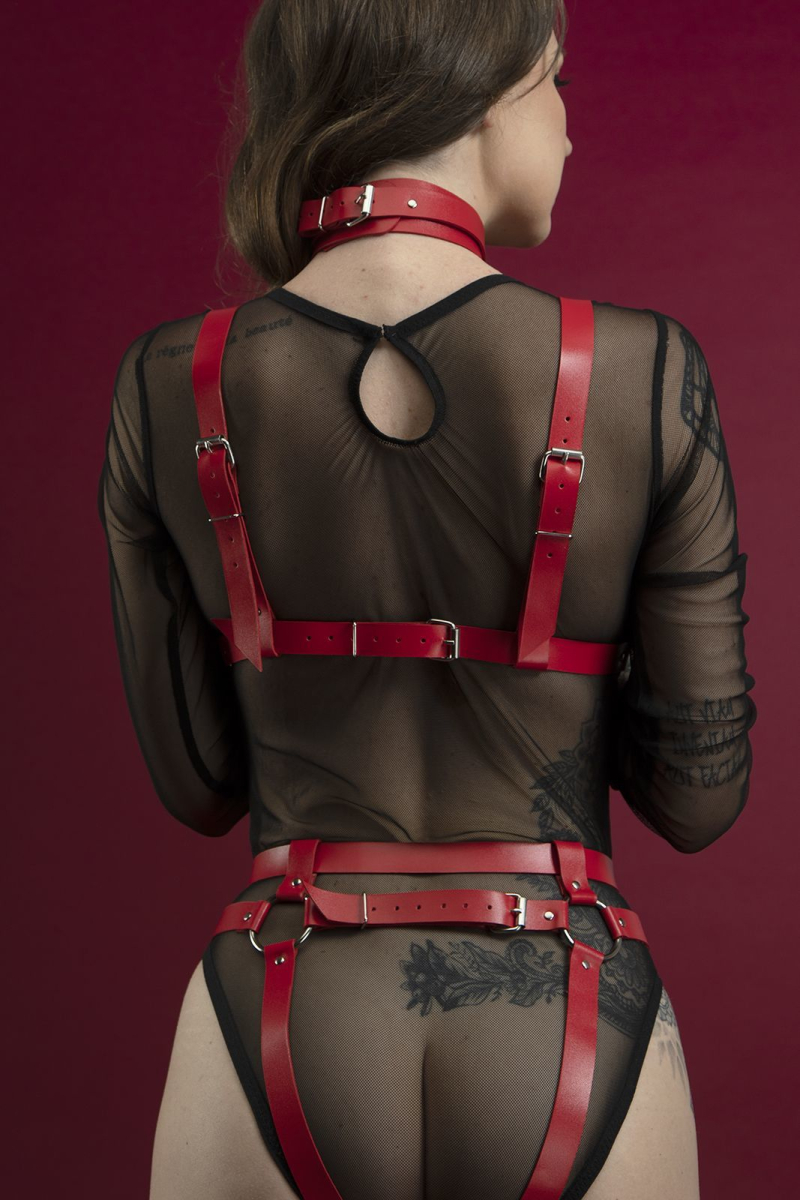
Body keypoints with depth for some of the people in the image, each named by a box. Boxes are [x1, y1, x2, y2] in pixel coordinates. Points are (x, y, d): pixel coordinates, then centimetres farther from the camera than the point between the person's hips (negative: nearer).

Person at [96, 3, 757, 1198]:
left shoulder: (167, 388, -5)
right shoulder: (647, 373, -10)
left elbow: (199, 778, 5)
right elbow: (698, 788, -2)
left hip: (289, 1061, 1)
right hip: (569, 1071, 0)